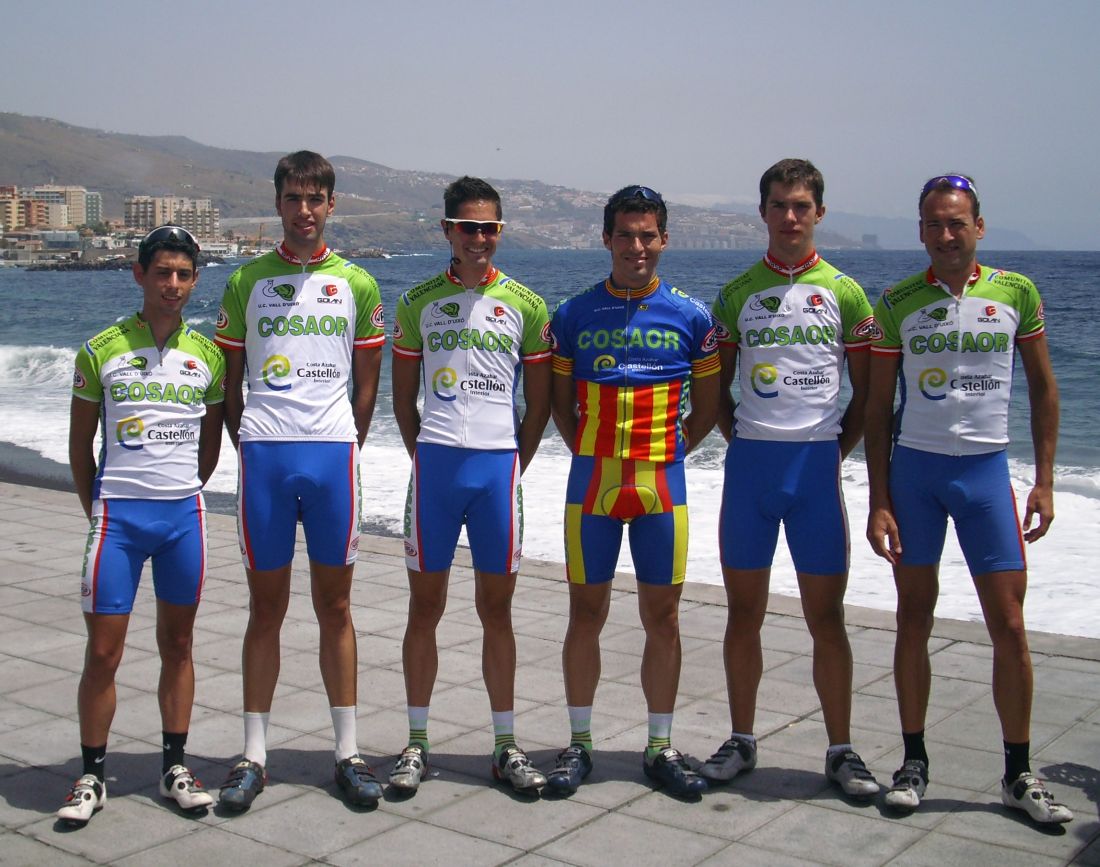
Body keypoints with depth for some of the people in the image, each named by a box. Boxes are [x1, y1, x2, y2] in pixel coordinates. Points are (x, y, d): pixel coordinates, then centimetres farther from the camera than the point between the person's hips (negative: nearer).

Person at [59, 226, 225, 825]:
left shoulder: (208, 355, 6)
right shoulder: (101, 351, 0)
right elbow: (80, 446, 6)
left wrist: (182, 497, 12)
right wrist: (97, 509, 5)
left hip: (183, 516, 2)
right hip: (118, 514, -2)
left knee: (177, 643, 10)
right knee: (102, 652, -1)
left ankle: (174, 766, 21)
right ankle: (92, 776, 14)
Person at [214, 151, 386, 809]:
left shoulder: (357, 284, 7)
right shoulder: (247, 281, 7)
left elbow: (366, 385, 11)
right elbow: (229, 383, 11)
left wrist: (344, 448, 4)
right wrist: (251, 450, 4)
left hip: (333, 453, 0)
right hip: (264, 456, 0)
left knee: (335, 606, 6)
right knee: (266, 608, 6)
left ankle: (348, 753, 14)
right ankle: (254, 755, 15)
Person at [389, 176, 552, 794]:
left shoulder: (525, 305, 5)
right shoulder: (419, 302, 7)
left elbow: (540, 402, 9)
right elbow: (404, 397, 12)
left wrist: (513, 464, 5)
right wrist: (426, 456, 6)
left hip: (499, 465, 0)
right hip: (435, 463, 1)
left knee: (497, 608, 6)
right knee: (426, 605, 5)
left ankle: (507, 746, 16)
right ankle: (417, 743, 16)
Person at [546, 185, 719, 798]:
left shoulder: (692, 316, 2)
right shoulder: (574, 316, 3)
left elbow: (707, 406, 9)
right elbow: (560, 401, 11)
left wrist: (668, 450, -1)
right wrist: (589, 452, 0)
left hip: (661, 484, 0)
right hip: (592, 483, 0)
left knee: (663, 616, 5)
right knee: (586, 613, 6)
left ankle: (662, 747, 18)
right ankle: (580, 743, 19)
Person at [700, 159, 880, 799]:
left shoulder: (844, 292, 5)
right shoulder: (737, 294, 9)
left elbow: (866, 394, 7)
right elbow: (716, 389, 13)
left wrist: (835, 451, -1)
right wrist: (743, 442, 2)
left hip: (818, 464, -1)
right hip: (750, 462, 2)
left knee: (827, 615, 2)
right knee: (744, 612, 7)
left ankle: (842, 750, 13)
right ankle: (742, 741, 20)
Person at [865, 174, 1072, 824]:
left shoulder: (1017, 294, 1)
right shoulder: (897, 303, 1)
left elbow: (1043, 387, 8)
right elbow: (879, 408, 3)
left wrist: (1045, 482, 2)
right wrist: (879, 502, -3)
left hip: (986, 468, 0)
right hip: (914, 469, 0)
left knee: (1009, 625, 0)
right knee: (915, 619, 6)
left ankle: (1020, 774, 14)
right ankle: (914, 760, 19)